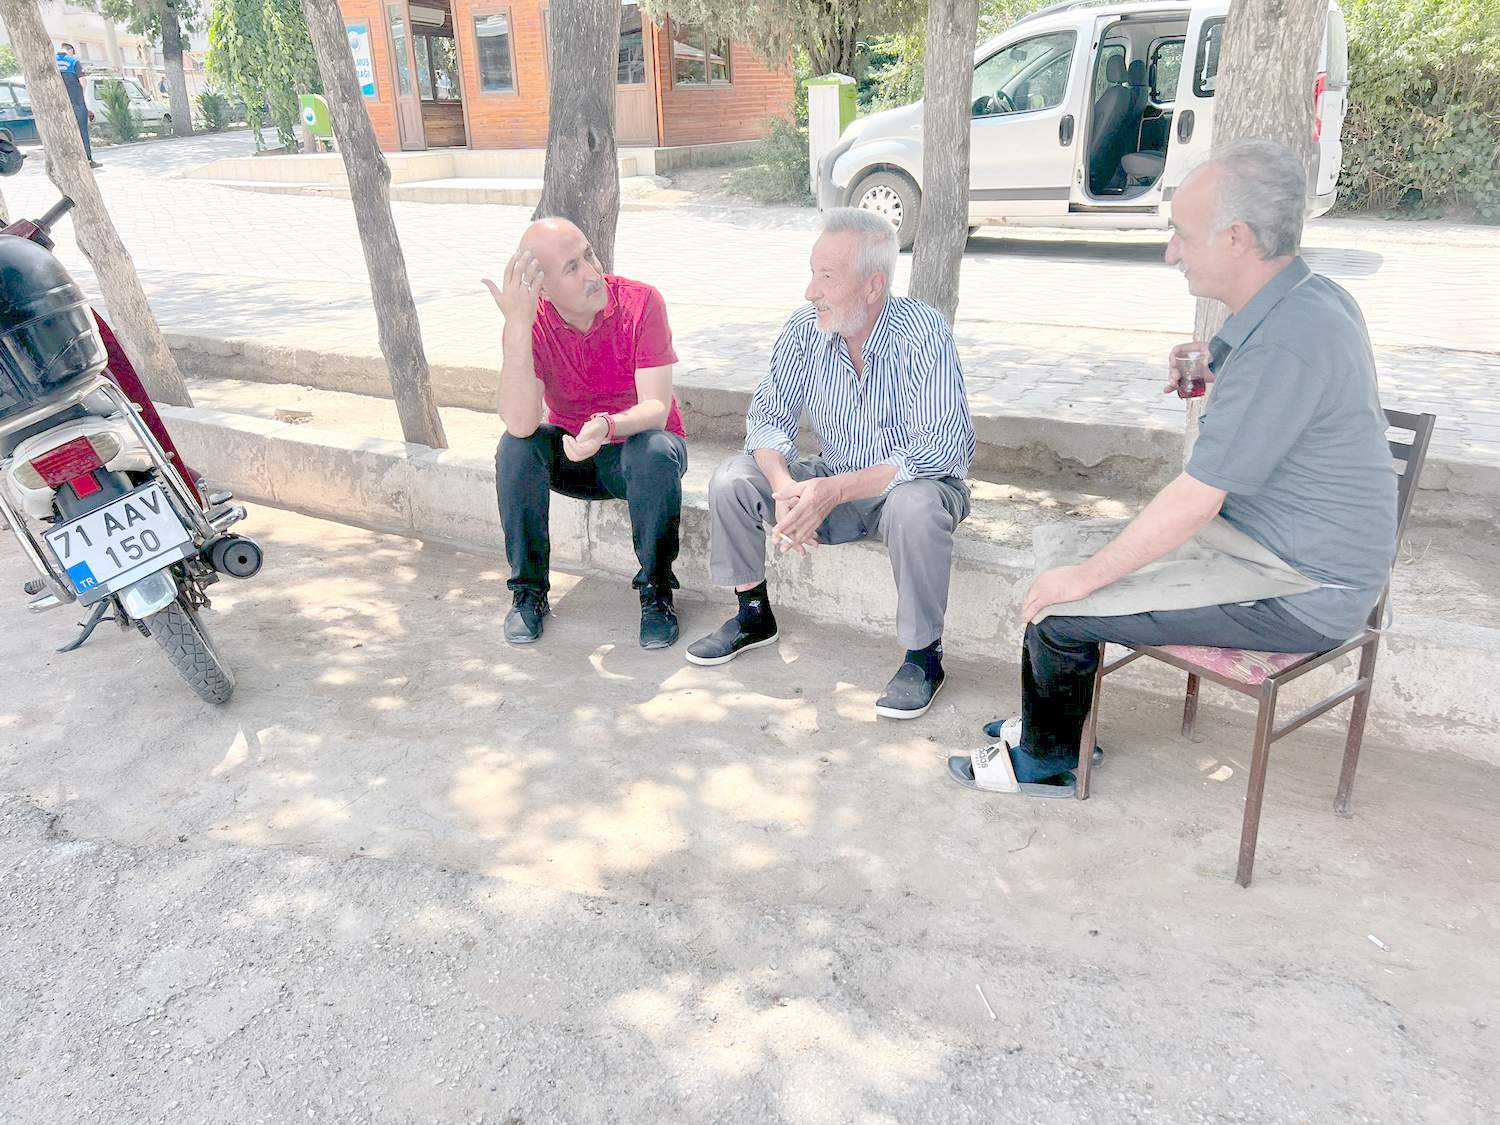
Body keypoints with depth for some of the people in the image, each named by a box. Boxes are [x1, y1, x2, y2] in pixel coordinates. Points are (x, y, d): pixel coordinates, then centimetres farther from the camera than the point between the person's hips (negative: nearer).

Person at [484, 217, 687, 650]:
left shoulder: (640, 302, -20)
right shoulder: (532, 320, -16)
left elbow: (656, 408, -25)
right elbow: (520, 423, -30)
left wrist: (607, 427, -47)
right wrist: (517, 326, -38)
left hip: (636, 444, -1)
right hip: (571, 453, 2)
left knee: (656, 451, -35)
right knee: (515, 447, -27)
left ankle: (655, 590, -15)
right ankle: (528, 591, -10)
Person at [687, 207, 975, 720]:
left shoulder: (923, 332, -23)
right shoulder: (805, 328, -9)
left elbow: (944, 448, -29)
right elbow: (768, 415, -5)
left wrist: (836, 490, -35)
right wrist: (784, 485, -27)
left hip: (907, 484, -4)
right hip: (831, 487, 5)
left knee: (915, 506, -38)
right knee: (732, 480, -12)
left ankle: (925, 655, -16)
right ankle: (753, 615, 8)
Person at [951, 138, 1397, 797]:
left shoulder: (1285, 344, -29)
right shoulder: (1312, 299, 3)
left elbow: (1193, 503, -26)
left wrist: (1084, 577, -16)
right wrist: (1220, 369, 6)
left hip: (1297, 596, -10)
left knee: (1060, 609, -11)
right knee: (1080, 548, 13)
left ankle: (1047, 760, 15)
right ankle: (1051, 724, 26)